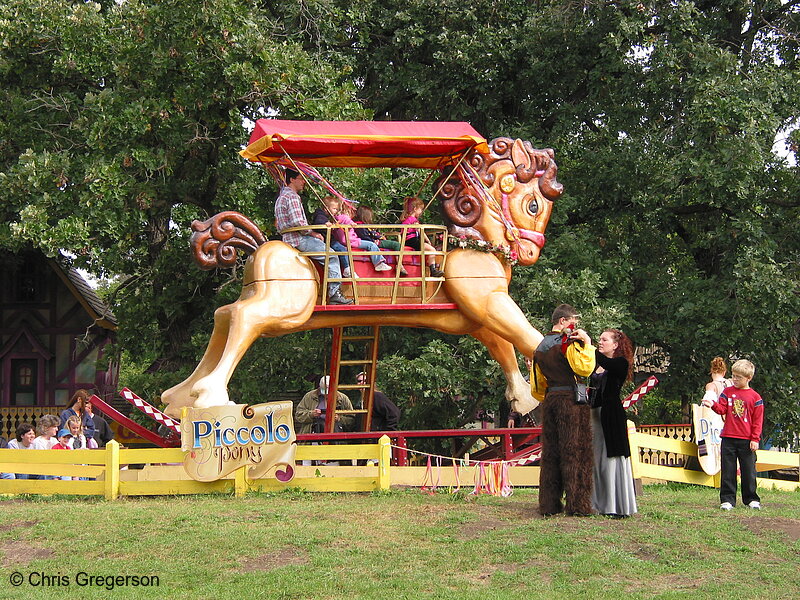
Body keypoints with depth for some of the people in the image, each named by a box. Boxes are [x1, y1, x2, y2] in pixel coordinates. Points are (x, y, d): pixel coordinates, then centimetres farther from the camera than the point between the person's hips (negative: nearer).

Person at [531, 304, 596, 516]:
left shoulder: (540, 348, 17)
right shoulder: (568, 342, -7)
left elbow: (536, 388, 21)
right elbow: (584, 368, -21)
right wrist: (587, 344, -13)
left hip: (550, 400, 7)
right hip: (572, 400, -7)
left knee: (550, 453, 9)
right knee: (575, 452, -5)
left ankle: (549, 504, 10)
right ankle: (577, 505, -6)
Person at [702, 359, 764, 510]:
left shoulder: (755, 397, 2)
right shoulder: (727, 392, 8)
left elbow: (758, 420, 3)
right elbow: (722, 409, 0)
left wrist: (755, 439, -2)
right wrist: (713, 404, -21)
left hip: (747, 440, -1)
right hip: (728, 438, 1)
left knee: (748, 471, 5)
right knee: (728, 470, 2)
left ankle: (751, 499, 17)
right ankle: (727, 499, 7)